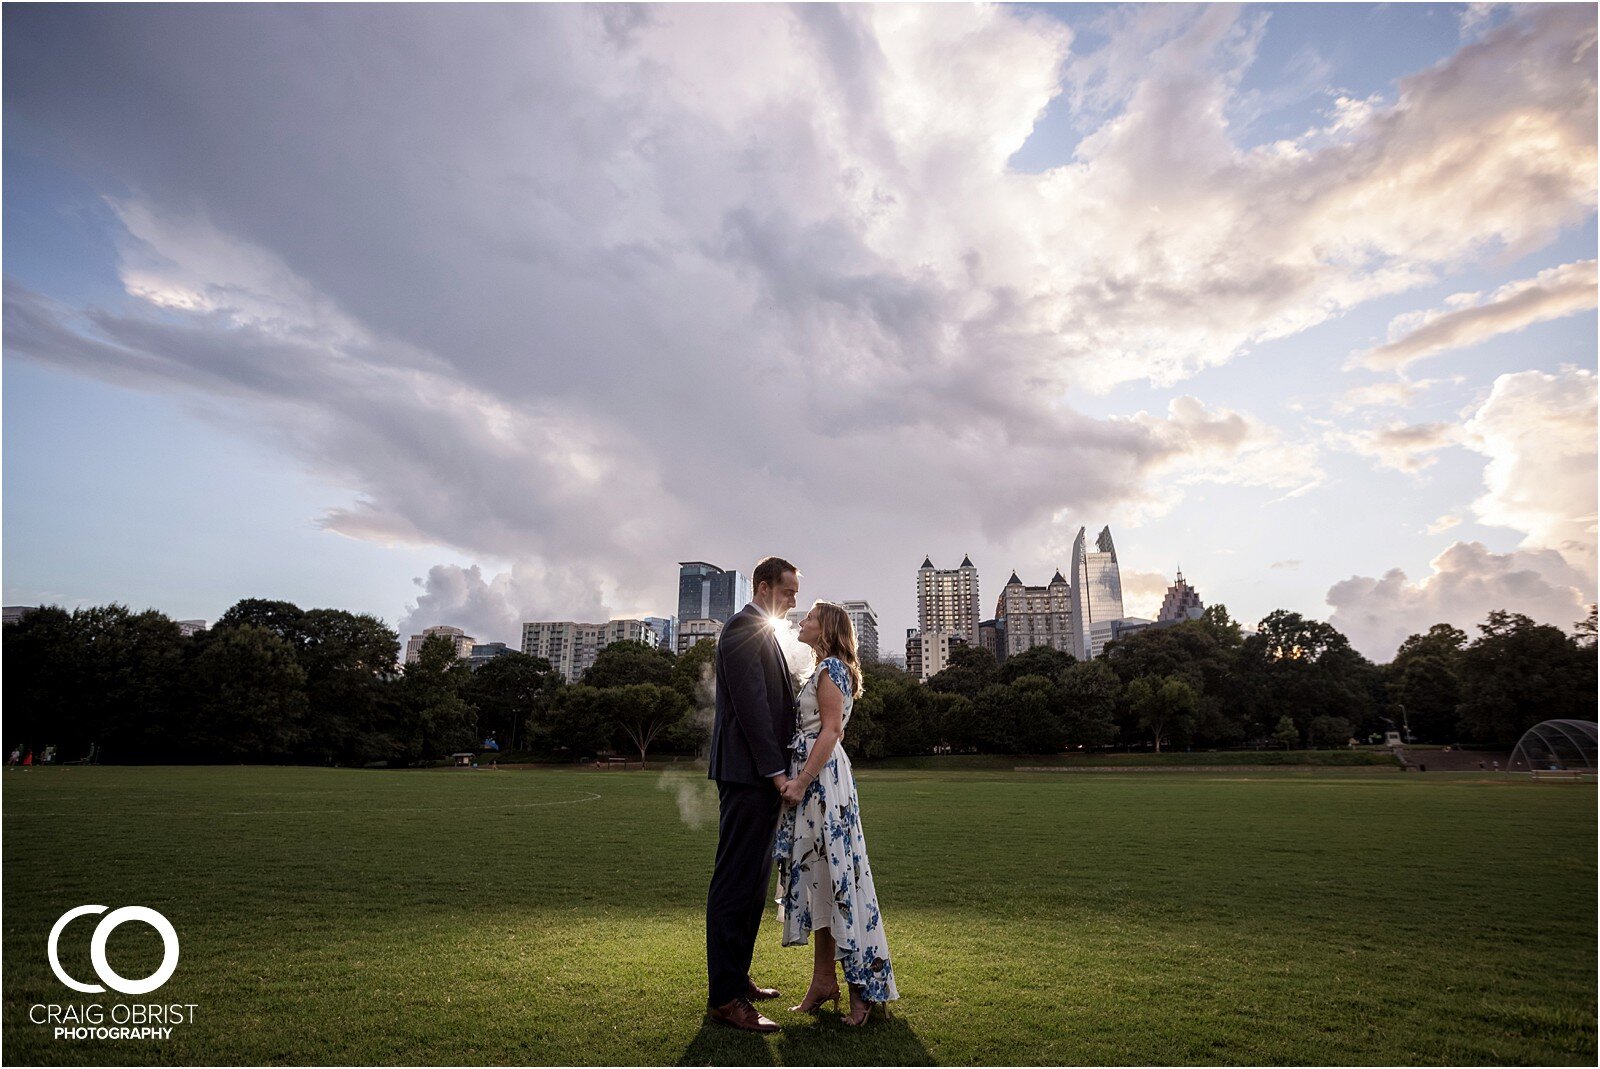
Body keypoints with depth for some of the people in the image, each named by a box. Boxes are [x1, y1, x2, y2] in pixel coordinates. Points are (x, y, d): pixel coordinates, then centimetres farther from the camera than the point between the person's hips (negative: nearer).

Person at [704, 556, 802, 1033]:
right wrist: (776, 770, -18)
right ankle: (724, 997, 3)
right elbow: (751, 704, -19)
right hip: (748, 774, -11)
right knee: (736, 882, -5)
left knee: (752, 882, 16)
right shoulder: (744, 628, -12)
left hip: (761, 776, 11)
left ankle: (736, 978, 27)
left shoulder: (762, 632, 21)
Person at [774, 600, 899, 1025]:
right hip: (812, 779, 10)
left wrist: (801, 781, -21)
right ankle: (823, 980, 16)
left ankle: (863, 982, 3)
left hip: (822, 779, -10)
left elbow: (831, 730, -17)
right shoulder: (825, 669, 19)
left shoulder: (830, 668, -9)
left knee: (834, 872, -6)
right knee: (815, 873, 10)